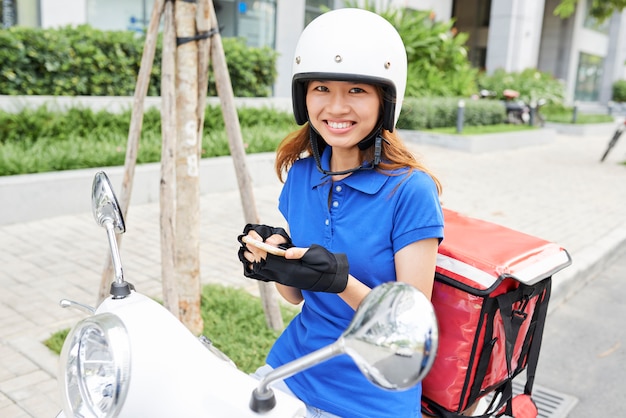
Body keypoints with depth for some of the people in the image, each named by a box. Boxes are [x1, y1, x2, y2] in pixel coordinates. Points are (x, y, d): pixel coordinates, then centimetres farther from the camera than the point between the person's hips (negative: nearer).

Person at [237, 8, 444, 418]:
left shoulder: (411, 189, -19)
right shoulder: (301, 173, -3)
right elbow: (298, 295, 6)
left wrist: (340, 280, -32)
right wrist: (274, 260, -16)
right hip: (290, 370, 5)